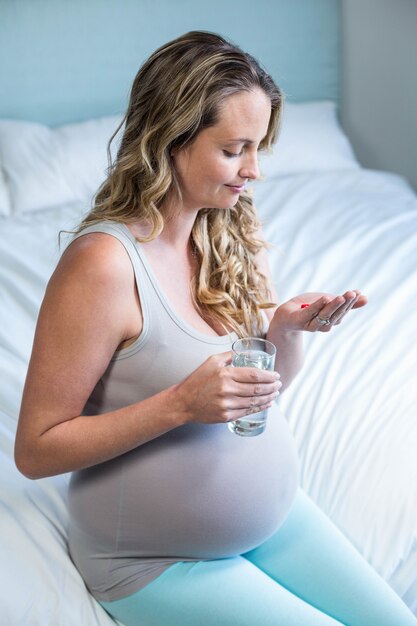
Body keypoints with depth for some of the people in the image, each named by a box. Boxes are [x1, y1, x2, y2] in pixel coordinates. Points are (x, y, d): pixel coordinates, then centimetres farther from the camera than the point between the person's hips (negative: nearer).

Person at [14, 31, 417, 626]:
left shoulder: (232, 234, -1)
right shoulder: (104, 263, -25)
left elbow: (265, 387, 8)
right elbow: (35, 449, -21)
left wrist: (288, 328, -14)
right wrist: (182, 404, -30)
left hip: (275, 513, 7)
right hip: (156, 561, -7)